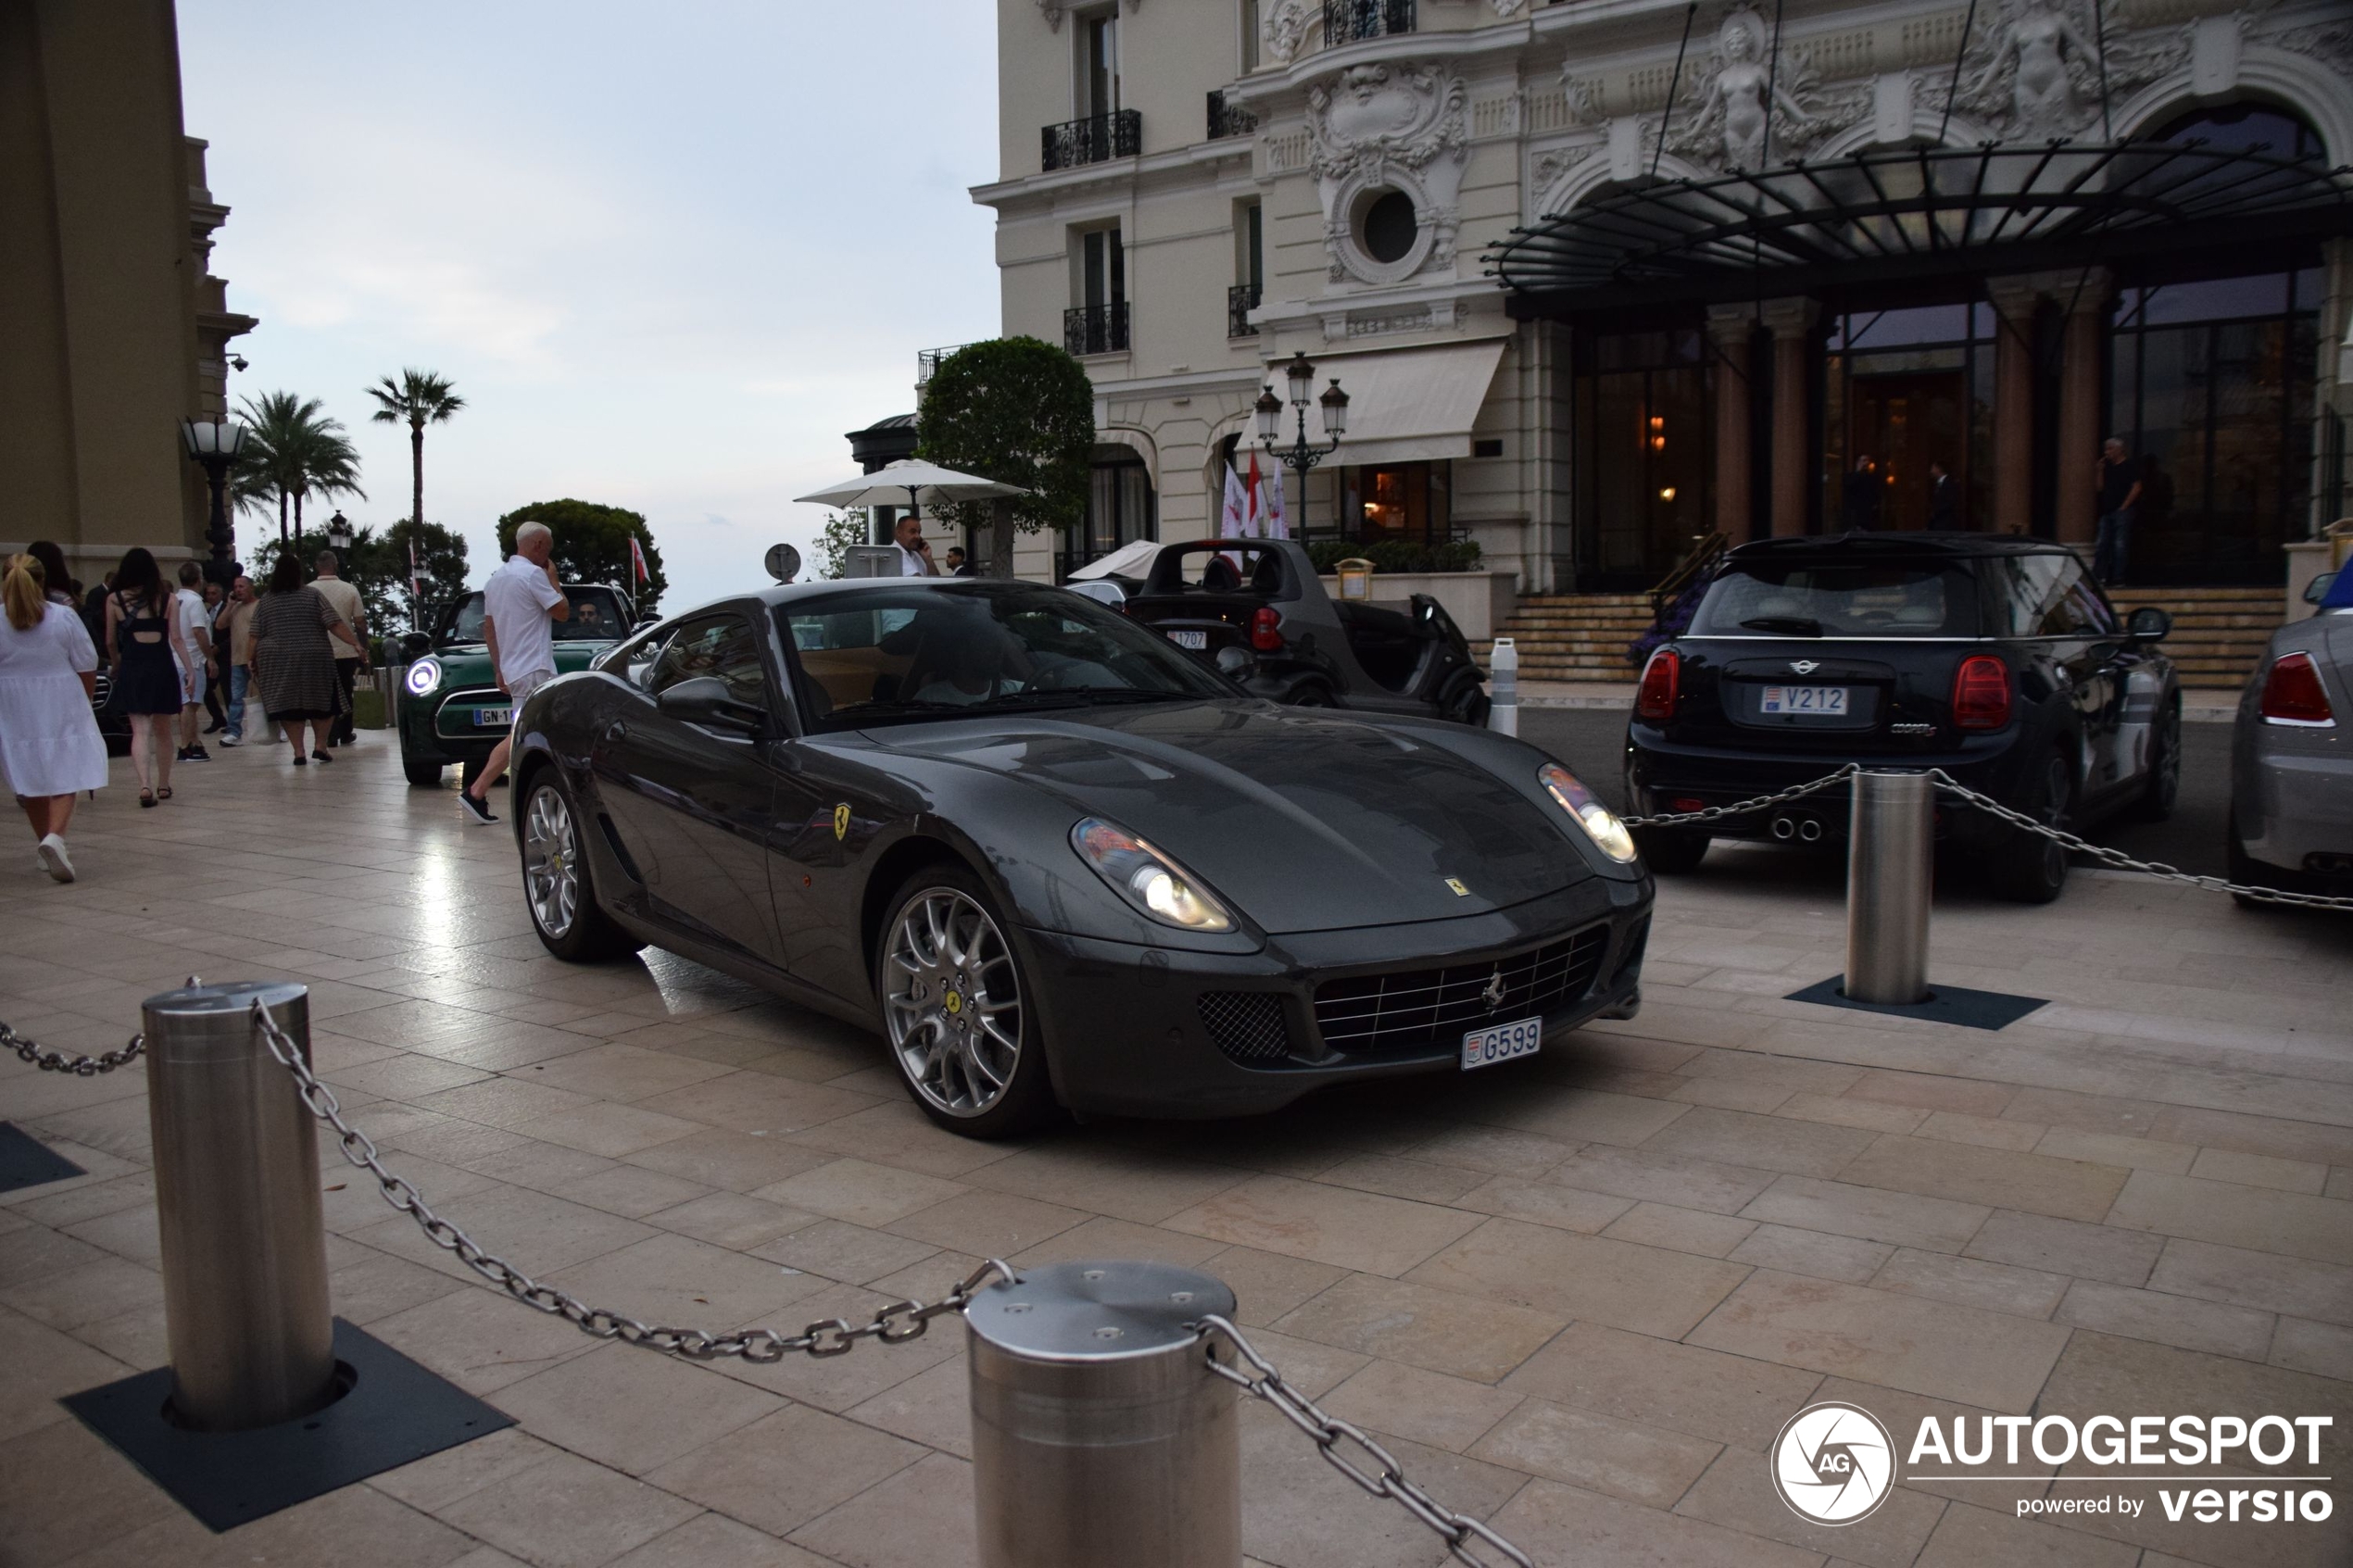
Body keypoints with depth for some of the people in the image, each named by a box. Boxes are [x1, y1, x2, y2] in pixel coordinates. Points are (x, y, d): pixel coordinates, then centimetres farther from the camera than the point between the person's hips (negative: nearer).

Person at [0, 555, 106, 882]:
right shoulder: (64, 616, -8)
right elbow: (87, 668, -3)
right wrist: (84, 701, 15)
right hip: (62, 711, -2)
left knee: (32, 783, 15)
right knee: (65, 780, 1)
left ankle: (44, 846, 26)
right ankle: (54, 837, -22)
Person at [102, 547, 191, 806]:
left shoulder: (114, 600, 0)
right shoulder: (167, 598, 0)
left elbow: (111, 642, 6)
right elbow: (176, 639, -3)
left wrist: (117, 667, 23)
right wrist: (189, 671, 0)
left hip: (131, 669, -1)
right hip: (162, 668, 1)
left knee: (140, 731, -3)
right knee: (163, 731, 14)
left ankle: (145, 785, -21)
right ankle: (163, 785, 23)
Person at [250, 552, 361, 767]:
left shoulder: (265, 601, 4)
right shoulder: (313, 595, -3)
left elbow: (255, 636, 4)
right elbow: (335, 624, -10)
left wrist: (254, 661, 14)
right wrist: (355, 643, -8)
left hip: (278, 662, 2)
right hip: (314, 660, -2)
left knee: (290, 706, 6)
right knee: (322, 702, 12)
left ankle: (299, 752, 1)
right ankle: (320, 746, 5)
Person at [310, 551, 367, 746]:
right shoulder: (350, 590, -6)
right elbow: (360, 623, -4)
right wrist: (363, 649, 6)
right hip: (347, 651, 0)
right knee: (345, 694, 13)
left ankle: (330, 737, 2)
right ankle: (345, 734, 18)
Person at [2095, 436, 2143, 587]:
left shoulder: (2130, 466, -4)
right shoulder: (2108, 466, 15)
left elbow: (2136, 488, -9)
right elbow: (2101, 487, 15)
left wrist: (2124, 506, -12)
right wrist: (2100, 471, 3)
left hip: (2122, 511, -7)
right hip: (2107, 511, 7)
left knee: (2120, 545, -7)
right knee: (2101, 544, 3)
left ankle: (2118, 579, -5)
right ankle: (2097, 578, 5)